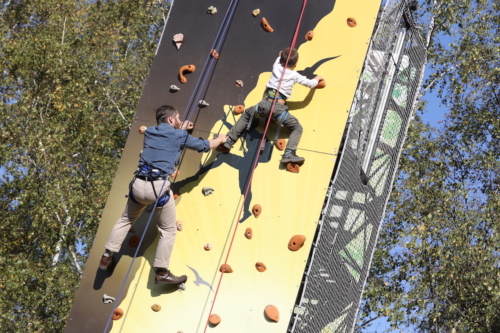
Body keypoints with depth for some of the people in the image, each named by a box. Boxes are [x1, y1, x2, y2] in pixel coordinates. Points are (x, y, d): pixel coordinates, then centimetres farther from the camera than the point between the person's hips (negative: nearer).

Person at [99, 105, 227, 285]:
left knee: (125, 220, 26)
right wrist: (220, 139, 37)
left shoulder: (149, 132, 16)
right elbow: (204, 145, 18)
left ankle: (107, 257, 23)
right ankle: (161, 272, 9)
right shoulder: (179, 136, 4)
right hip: (159, 187, -5)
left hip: (138, 184, 5)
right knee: (169, 230, 11)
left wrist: (180, 130, 44)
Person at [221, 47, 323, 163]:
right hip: (279, 108, -3)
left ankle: (229, 141, 21)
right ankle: (289, 153, -14)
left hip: (265, 104, 3)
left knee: (246, 114, 30)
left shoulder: (276, 67, 16)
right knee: (297, 128, 10)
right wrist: (317, 79, 41)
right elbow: (310, 84, 18)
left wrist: (280, 56, 65)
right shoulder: (294, 75, 8)